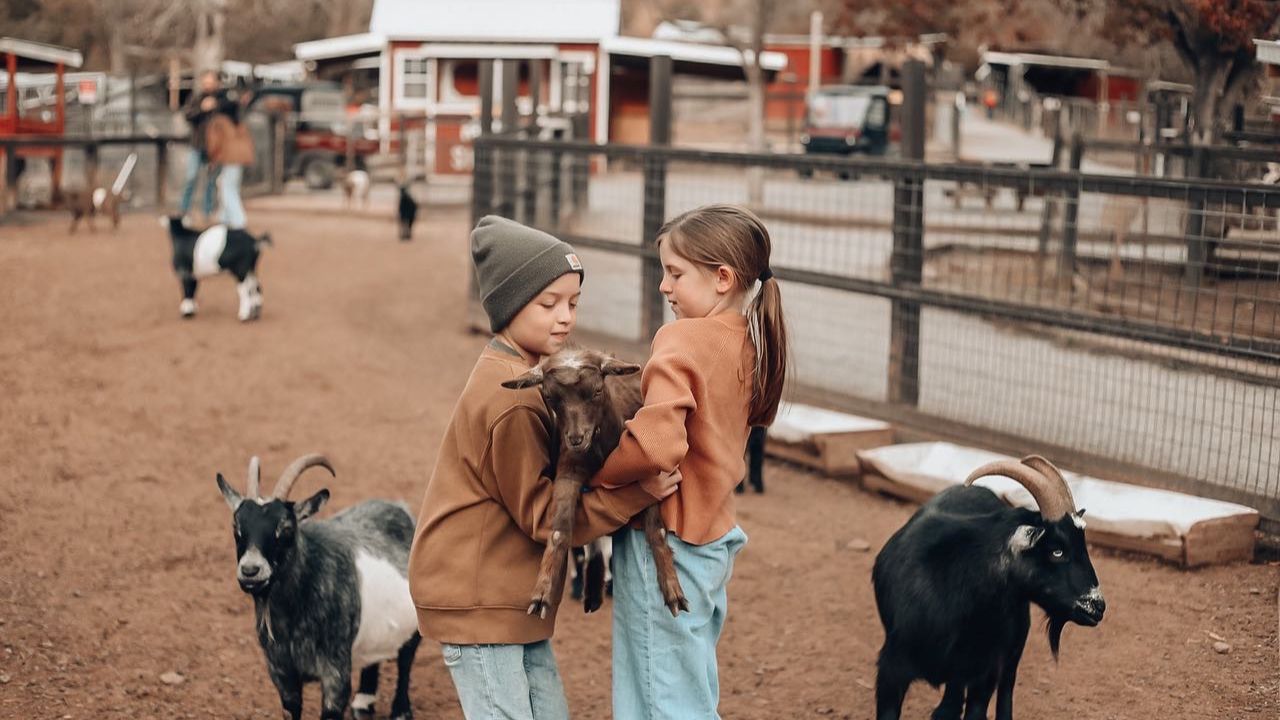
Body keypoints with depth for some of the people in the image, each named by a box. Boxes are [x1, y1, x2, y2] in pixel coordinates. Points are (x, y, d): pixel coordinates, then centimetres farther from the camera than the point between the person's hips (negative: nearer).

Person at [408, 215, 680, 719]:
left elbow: (543, 487, 9)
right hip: (475, 598, -10)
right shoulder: (512, 401, -23)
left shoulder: (513, 375, 8)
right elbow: (543, 516, -19)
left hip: (509, 593, 10)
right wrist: (636, 494, -25)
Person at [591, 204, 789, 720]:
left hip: (667, 545, -8)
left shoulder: (684, 339, -18)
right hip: (712, 538, 9)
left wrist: (592, 475, -17)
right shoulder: (746, 344, 7)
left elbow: (657, 446, -31)